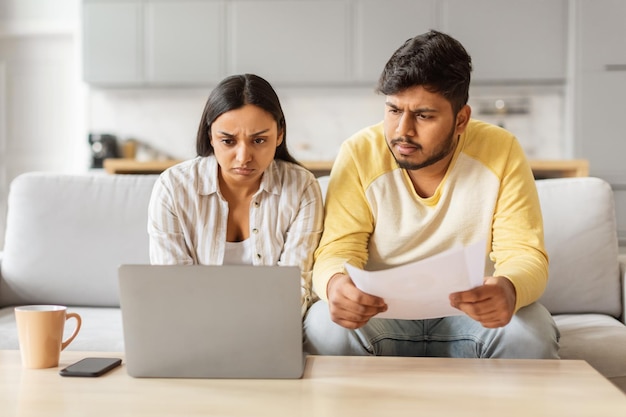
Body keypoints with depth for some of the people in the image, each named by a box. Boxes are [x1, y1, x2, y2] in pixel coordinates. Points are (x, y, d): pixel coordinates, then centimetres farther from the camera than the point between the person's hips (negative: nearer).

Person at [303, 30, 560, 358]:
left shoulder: (501, 153, -10)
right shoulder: (359, 154, -11)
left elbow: (525, 255, -12)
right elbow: (337, 251, -12)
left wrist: (508, 289, -39)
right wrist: (335, 283, -39)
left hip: (473, 315, 1)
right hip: (380, 313, 0)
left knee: (531, 332, -29)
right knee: (324, 328, -31)